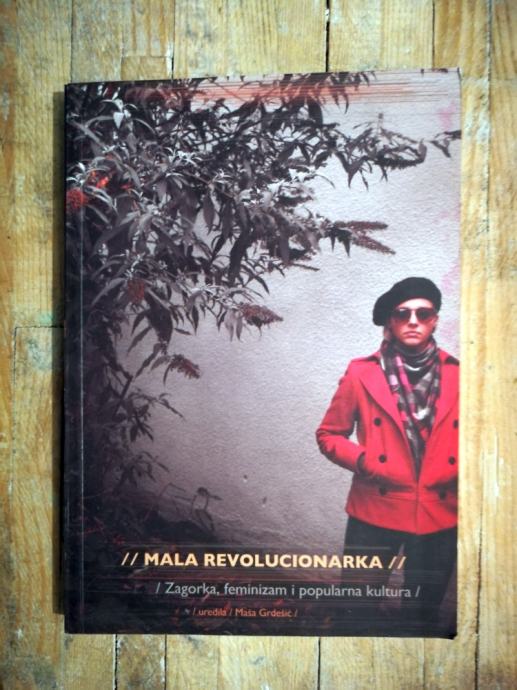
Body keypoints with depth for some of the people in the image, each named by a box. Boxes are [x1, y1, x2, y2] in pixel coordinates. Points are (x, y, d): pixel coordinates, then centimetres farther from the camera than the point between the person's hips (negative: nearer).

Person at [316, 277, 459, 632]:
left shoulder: (457, 374, -2)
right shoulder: (362, 373, -8)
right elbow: (329, 434, 0)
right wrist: (363, 461, -16)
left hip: (439, 515, 3)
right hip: (375, 512, -2)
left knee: (425, 612, 23)